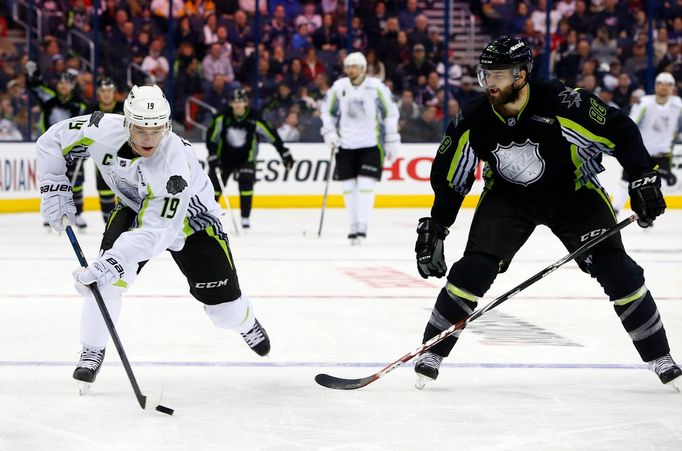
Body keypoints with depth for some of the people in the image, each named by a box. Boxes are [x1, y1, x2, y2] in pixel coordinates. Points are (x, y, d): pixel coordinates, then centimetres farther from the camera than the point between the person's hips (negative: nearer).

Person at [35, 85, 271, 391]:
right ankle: (92, 351, -6)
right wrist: (54, 189, -20)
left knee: (223, 307, 1)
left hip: (189, 218, -3)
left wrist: (114, 261, -52)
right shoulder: (104, 130, -30)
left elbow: (157, 231, -43)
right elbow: (52, 142, -13)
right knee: (108, 277, -24)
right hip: (133, 208, 3)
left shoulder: (175, 163, -41)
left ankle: (246, 323, 38)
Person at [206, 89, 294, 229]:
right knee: (215, 184, -2)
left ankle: (245, 218, -10)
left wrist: (285, 154, -12)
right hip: (224, 156, 1)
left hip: (246, 157, -1)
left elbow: (272, 135, -13)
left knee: (246, 183, -18)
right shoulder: (222, 117, -18)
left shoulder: (254, 119, -20)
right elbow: (211, 136, -9)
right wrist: (212, 156, -13)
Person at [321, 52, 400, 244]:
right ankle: (354, 226, 15)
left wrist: (392, 141, 1)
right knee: (348, 186, 4)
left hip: (371, 145, -3)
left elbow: (390, 113, 1)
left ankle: (362, 226, -12)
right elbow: (327, 111, 12)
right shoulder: (338, 87, 0)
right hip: (345, 146, 3)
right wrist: (329, 133, -1)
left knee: (366, 184, -12)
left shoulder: (376, 87, -7)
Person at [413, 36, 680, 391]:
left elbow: (621, 131, -22)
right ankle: (431, 352, 0)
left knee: (616, 270, -11)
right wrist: (434, 228, -7)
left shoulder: (561, 103, -30)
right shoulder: (473, 121, -17)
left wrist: (643, 179, -28)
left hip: (573, 193, -2)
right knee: (474, 269, -15)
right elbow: (449, 178, -4)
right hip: (507, 198, 2)